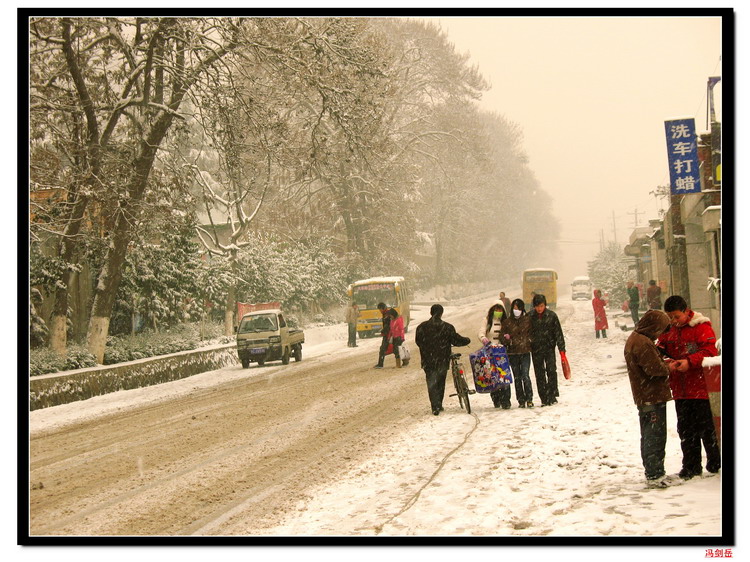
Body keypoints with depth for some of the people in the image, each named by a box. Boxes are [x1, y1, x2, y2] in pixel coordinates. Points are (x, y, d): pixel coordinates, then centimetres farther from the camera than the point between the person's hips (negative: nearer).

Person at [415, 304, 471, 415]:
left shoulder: (422, 327, -5)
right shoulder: (447, 327, -9)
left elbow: (417, 341, 6)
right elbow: (457, 340, -4)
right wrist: (467, 340, 16)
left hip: (428, 361, 0)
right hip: (443, 360, 0)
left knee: (431, 383, 4)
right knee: (440, 383, 16)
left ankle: (435, 407, -8)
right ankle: (439, 405, 24)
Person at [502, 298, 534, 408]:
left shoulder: (528, 319, 3)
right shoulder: (507, 322, 4)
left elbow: (532, 333, 11)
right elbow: (503, 336, 7)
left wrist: (529, 340, -5)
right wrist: (507, 338, -13)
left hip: (525, 352, -1)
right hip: (512, 353, 1)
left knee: (525, 376, -11)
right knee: (517, 377, 5)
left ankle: (529, 399, -3)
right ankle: (521, 400, 12)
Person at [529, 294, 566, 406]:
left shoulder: (551, 316, -1)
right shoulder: (530, 317, 1)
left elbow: (558, 333, 0)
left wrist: (561, 349, -3)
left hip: (549, 347, -2)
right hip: (536, 349, 2)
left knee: (551, 370, -11)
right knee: (539, 374, 4)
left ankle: (552, 395, -4)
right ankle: (544, 399, 9)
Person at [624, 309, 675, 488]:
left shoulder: (634, 339, 14)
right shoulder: (643, 343, -20)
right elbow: (655, 369, -24)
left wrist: (663, 364, 4)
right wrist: (667, 368, -6)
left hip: (644, 397, 11)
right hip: (653, 397, -11)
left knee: (649, 436, 16)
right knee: (656, 436, -6)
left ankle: (652, 473, 24)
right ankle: (654, 475, -5)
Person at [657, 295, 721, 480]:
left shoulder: (701, 327, -8)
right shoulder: (668, 330, 10)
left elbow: (710, 350, -17)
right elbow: (660, 349, 12)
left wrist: (689, 361, -28)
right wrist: (666, 362, -10)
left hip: (701, 388, -6)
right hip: (680, 391, 6)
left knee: (706, 428, 0)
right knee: (685, 430, 11)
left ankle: (715, 463, 13)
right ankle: (691, 466, 20)